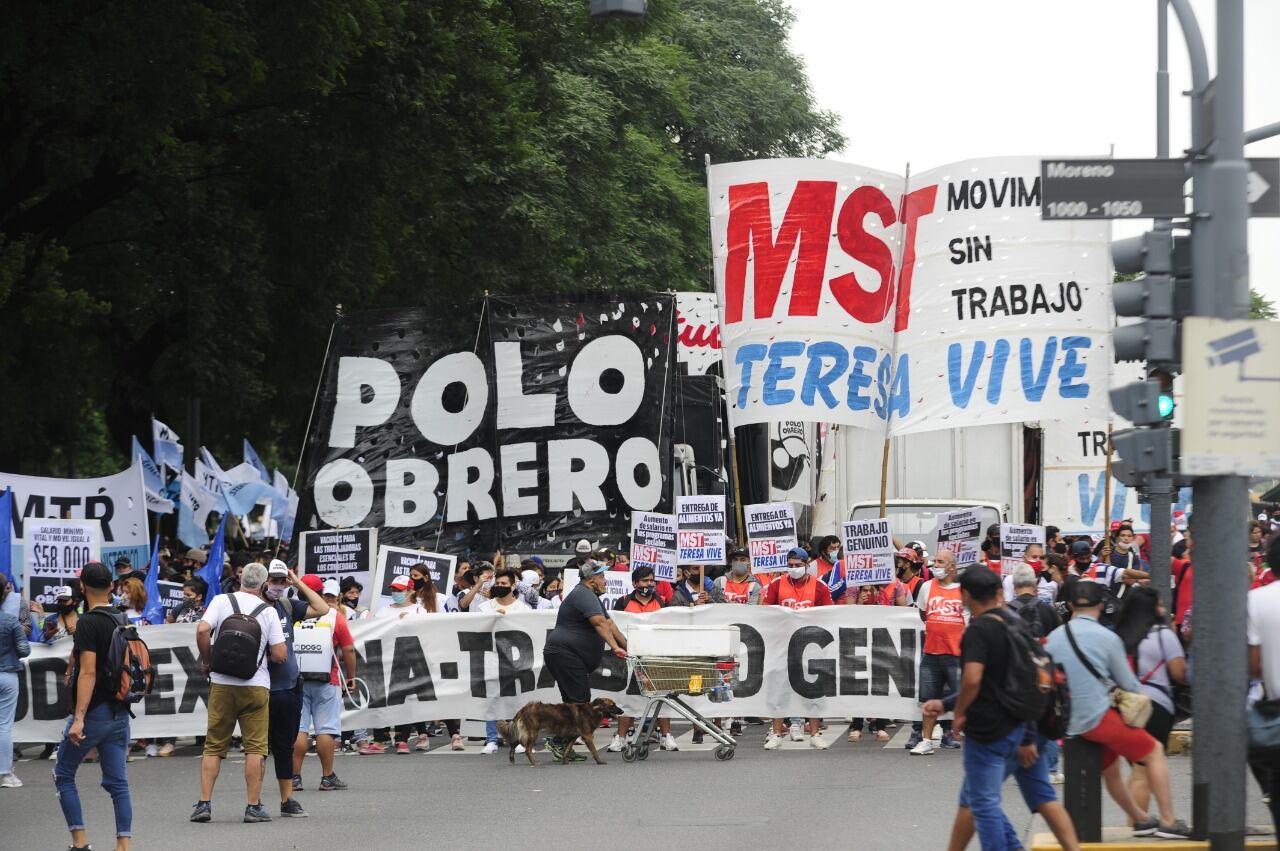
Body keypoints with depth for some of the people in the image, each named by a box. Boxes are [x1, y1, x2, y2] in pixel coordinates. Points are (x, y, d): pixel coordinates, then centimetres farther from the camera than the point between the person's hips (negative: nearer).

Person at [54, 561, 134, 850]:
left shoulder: (88, 624, -14)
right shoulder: (123, 621, 8)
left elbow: (88, 673, -20)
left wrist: (79, 718, -22)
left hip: (93, 714, -6)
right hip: (120, 712, 7)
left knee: (63, 774, 8)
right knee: (117, 782, 5)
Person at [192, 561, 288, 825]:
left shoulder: (221, 601, 0)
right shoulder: (268, 611, 0)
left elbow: (202, 630, -14)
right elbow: (280, 654, -4)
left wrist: (207, 662, 1)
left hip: (222, 684, 1)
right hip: (256, 684, -1)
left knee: (214, 746, 8)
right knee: (255, 747, 3)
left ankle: (204, 803, 2)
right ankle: (253, 806, 1)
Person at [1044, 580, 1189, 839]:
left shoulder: (1053, 638, 3)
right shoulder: (1108, 638, -8)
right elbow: (1129, 685, 0)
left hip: (1068, 723, 6)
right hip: (1099, 718, -6)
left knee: (1109, 766, 27)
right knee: (1155, 751, 8)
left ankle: (1141, 819, 39)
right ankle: (1169, 822, 4)